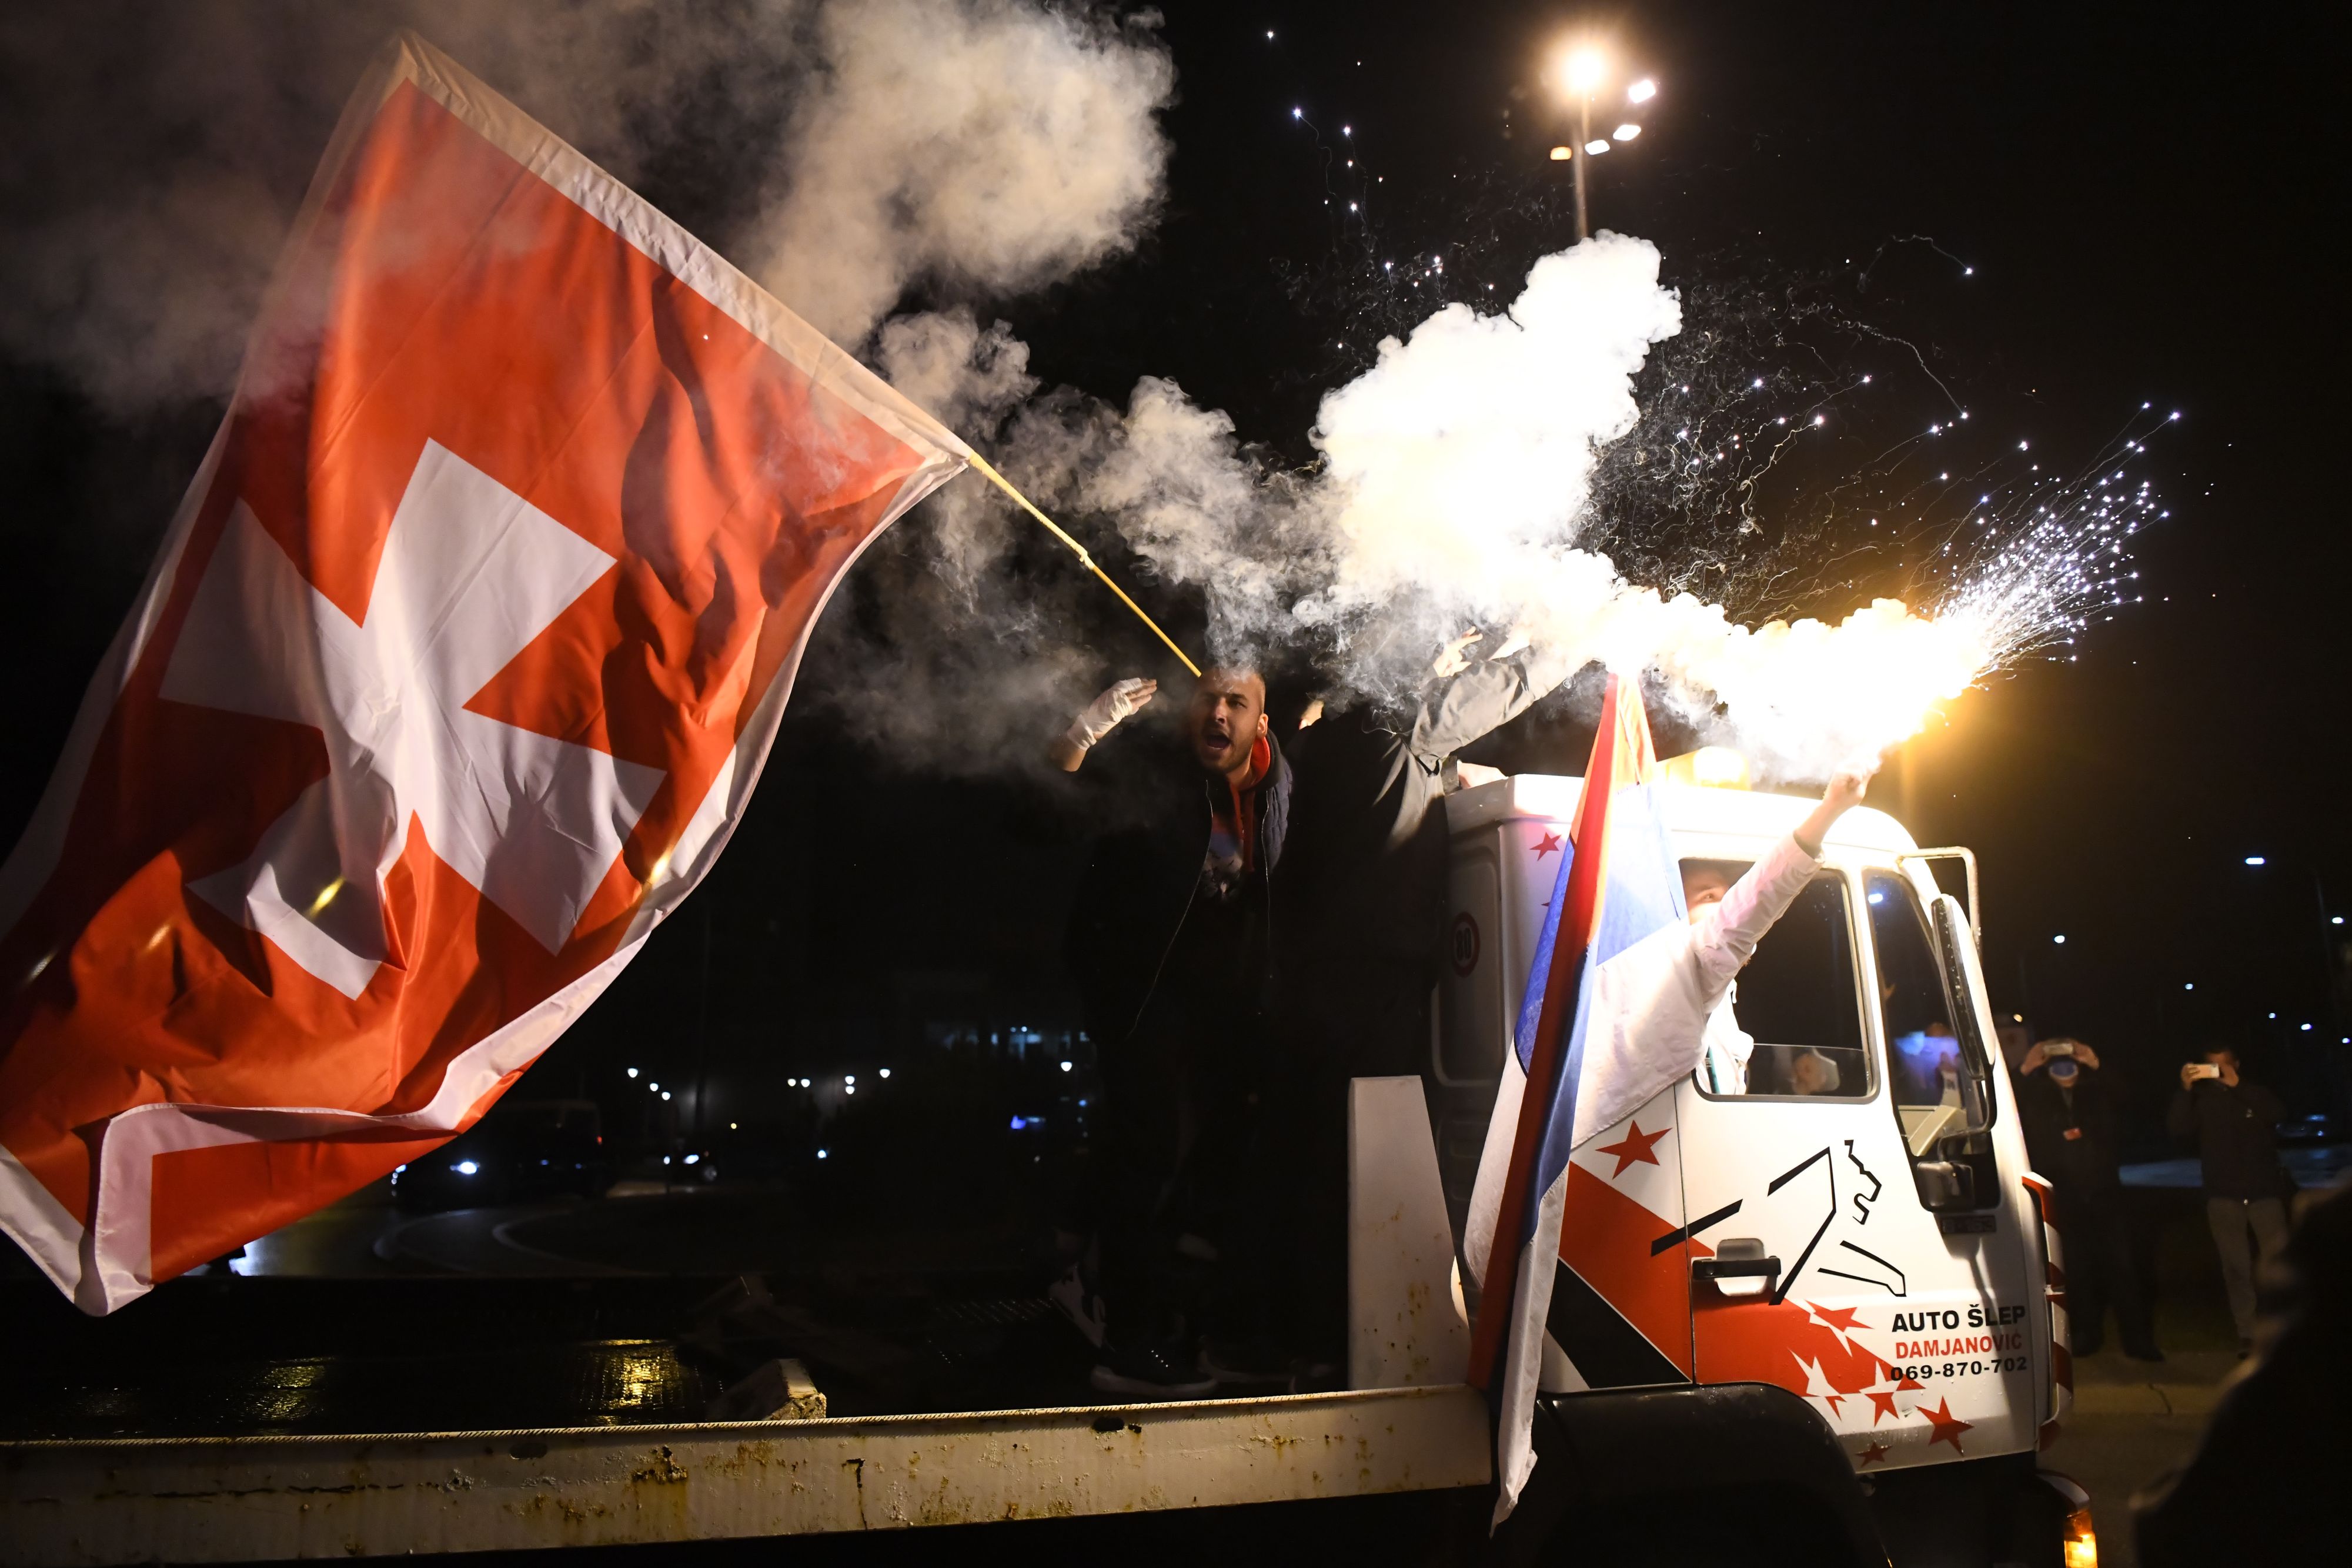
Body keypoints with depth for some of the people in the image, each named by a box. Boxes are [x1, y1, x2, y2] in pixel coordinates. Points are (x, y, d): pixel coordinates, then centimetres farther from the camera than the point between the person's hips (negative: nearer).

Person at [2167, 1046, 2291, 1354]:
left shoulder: (2256, 1094, 8)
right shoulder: (2202, 1099, 7)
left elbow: (2273, 1114, -15)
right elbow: (2179, 1130, -9)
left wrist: (2236, 1084, -30)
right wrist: (2186, 1090, -23)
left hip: (2264, 1191, 0)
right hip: (2224, 1196, 0)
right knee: (2236, 1268, -1)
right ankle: (2247, 1334, 1)